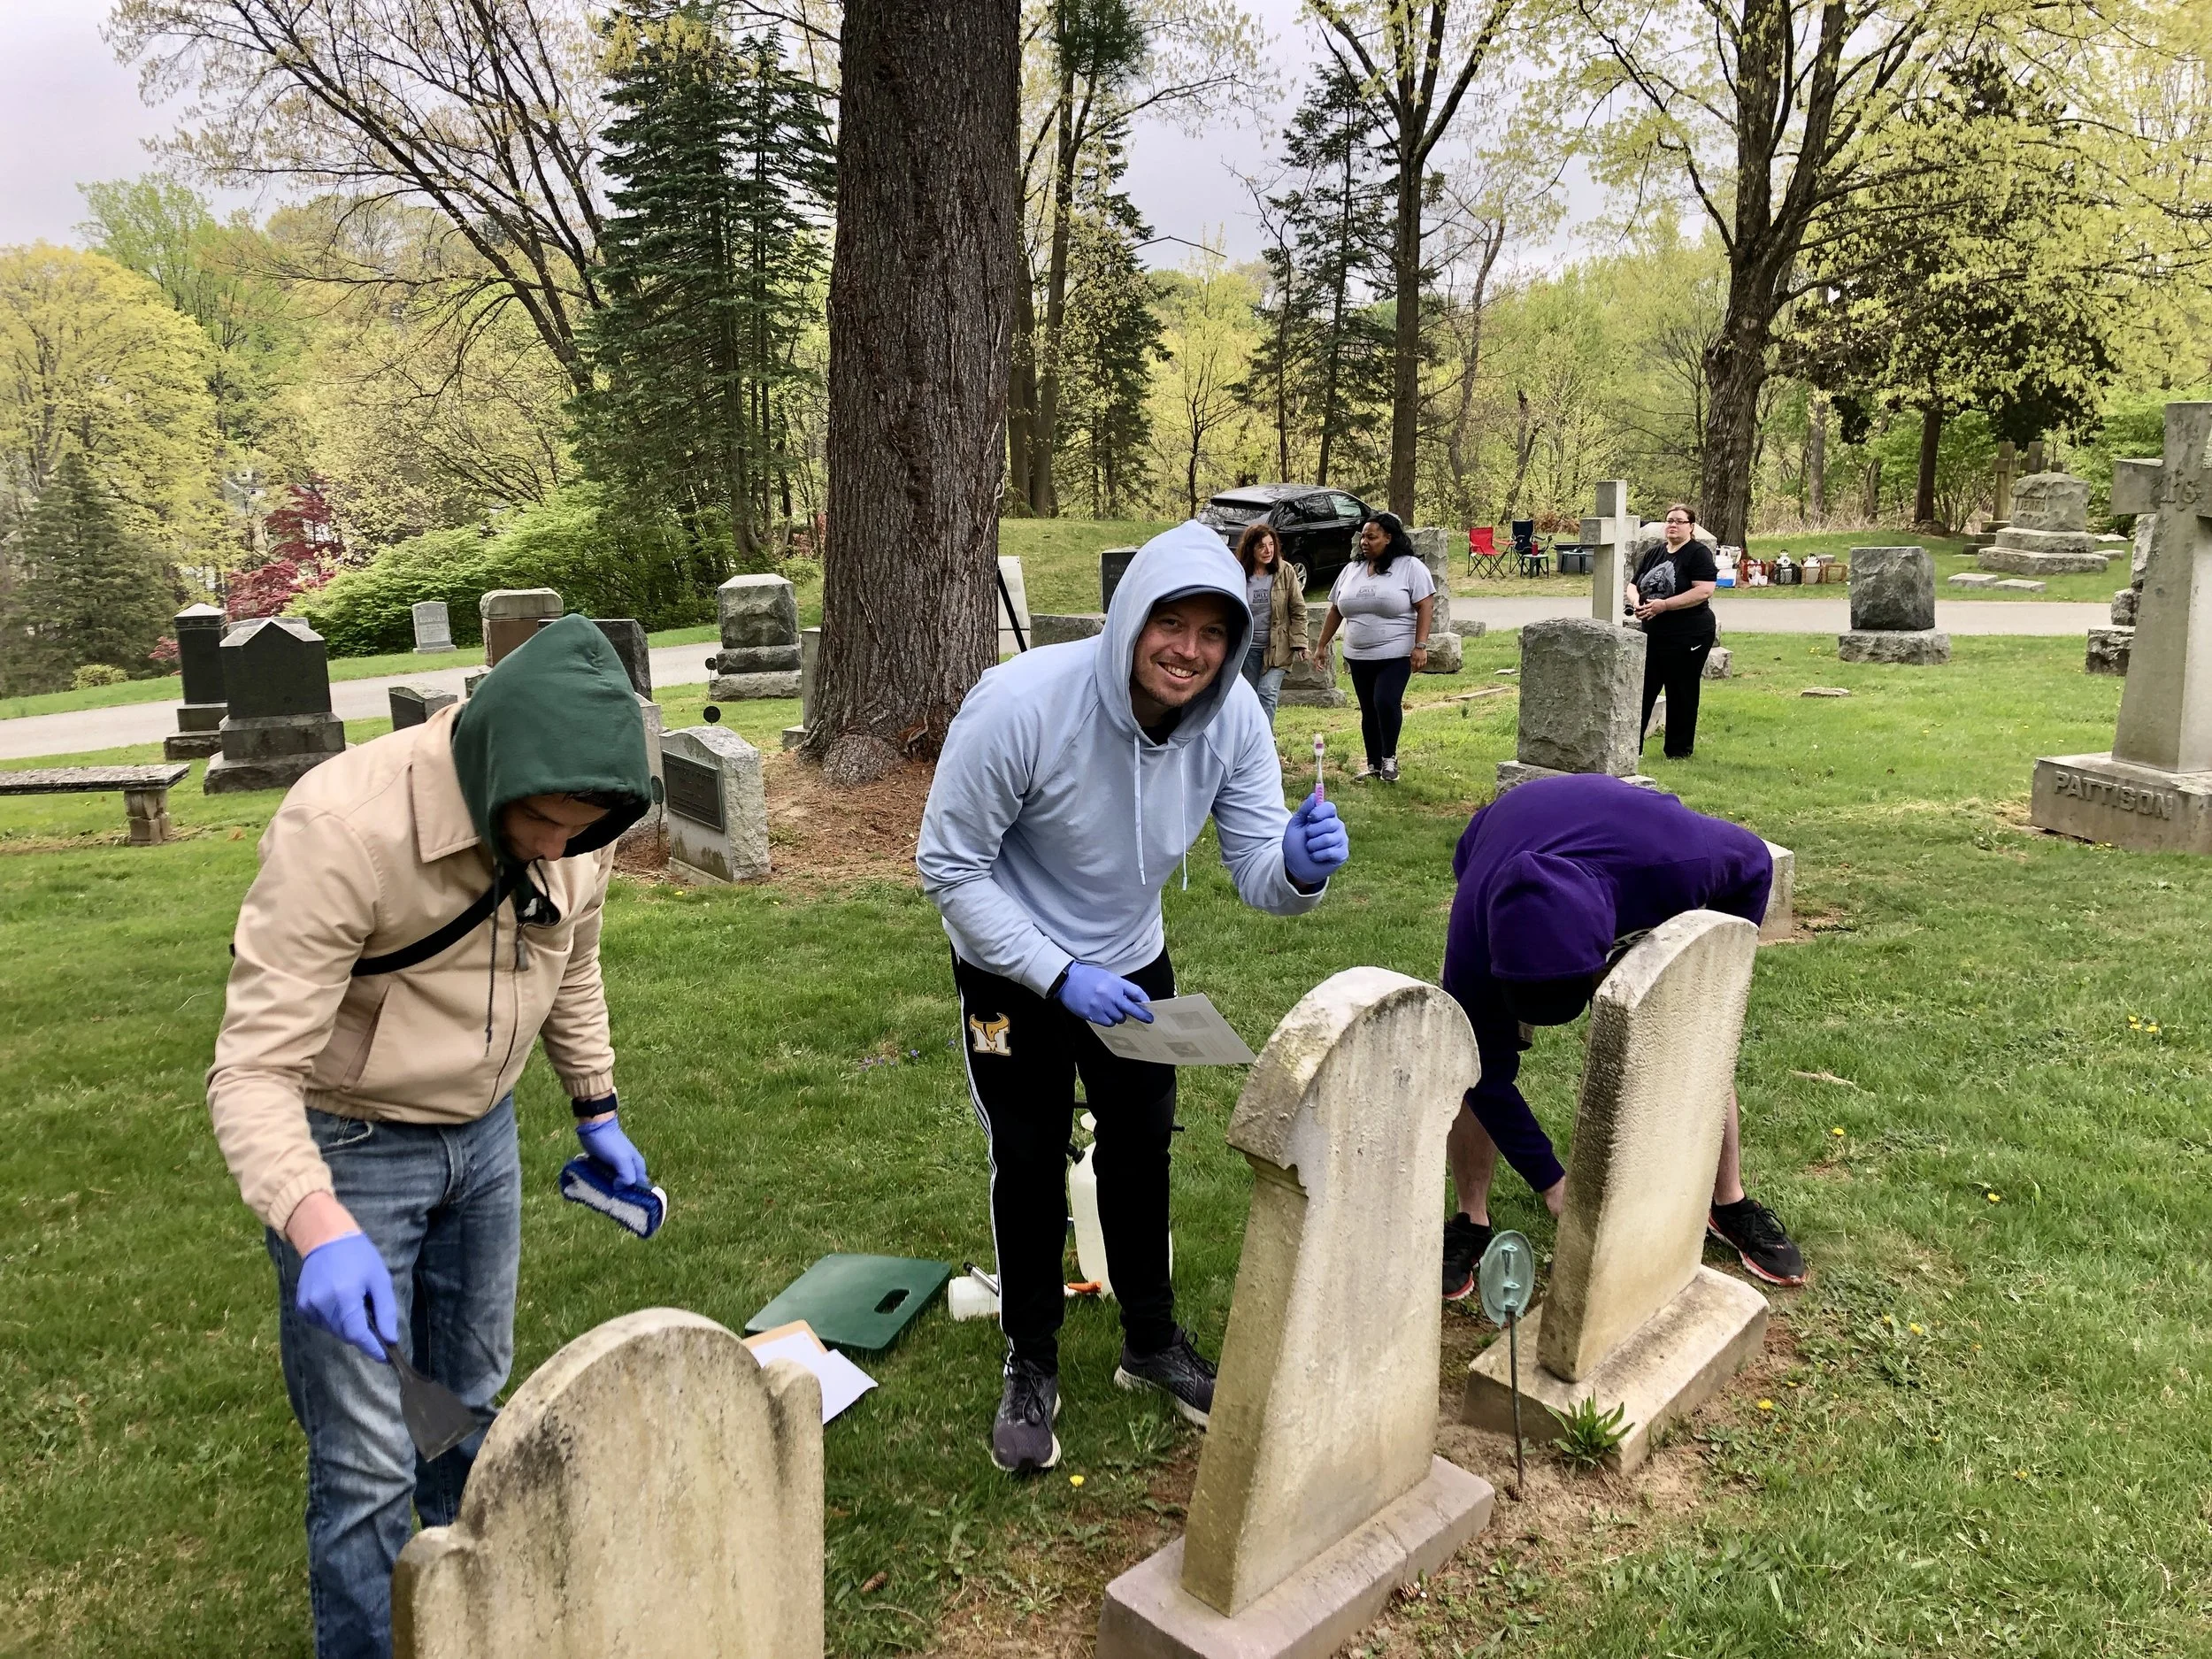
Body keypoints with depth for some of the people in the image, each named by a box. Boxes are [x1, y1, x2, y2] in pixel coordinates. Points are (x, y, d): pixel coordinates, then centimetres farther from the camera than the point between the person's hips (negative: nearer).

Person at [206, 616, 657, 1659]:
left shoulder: (574, 822, -12)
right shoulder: (341, 829, -32)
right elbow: (253, 1070, -29)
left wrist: (598, 1113, 13)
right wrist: (319, 1229, -43)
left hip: (481, 1137, 6)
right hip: (349, 1151, -6)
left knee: (471, 1408, 22)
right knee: (370, 1462, -1)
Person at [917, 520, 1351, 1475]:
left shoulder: (1233, 717, -21)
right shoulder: (1019, 705, -33)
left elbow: (1254, 870, -16)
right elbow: (949, 866, -24)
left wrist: (1299, 868, -41)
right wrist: (1060, 977, -29)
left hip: (1131, 964, 4)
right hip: (1011, 968, -4)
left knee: (1141, 1149, 17)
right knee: (1030, 1163, 9)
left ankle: (1152, 1343, 40)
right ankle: (1031, 1366, 32)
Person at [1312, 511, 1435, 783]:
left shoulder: (1410, 567, -5)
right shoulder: (1351, 570, 11)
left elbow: (1425, 606, -10)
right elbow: (1335, 610, 17)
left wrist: (1420, 646, -18)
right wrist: (1322, 644, 16)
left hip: (1395, 655, -5)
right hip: (1358, 657, 6)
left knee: (1386, 702, -18)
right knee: (1369, 710, 10)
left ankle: (1389, 757, 3)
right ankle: (1373, 765, 21)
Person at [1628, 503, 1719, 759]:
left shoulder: (1699, 553, -8)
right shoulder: (1654, 554, 13)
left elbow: (1704, 591, -19)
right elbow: (1633, 585, 17)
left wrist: (1664, 605, -23)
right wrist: (1636, 601, -7)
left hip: (1689, 637, -6)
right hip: (1652, 635, 6)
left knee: (1681, 695, 3)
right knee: (1642, 690, 4)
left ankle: (1679, 751, 14)